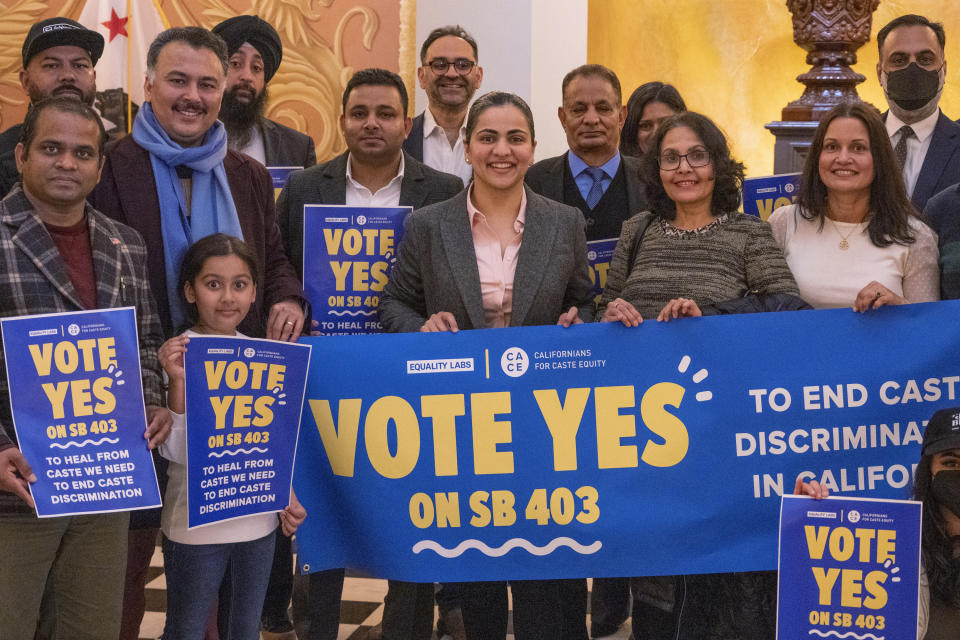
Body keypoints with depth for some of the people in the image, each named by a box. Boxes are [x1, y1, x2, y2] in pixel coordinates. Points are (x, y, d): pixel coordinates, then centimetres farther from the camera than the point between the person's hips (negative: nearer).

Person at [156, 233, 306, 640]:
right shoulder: (178, 355, -12)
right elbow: (175, 450, -18)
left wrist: (288, 498, 8)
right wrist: (178, 382, -28)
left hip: (259, 519, 5)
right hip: (195, 526, -4)